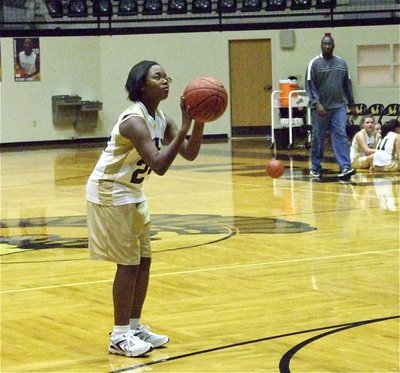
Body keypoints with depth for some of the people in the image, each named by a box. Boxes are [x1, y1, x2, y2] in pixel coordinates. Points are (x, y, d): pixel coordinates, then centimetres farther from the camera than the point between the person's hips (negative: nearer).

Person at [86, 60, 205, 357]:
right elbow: (159, 165, -36)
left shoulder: (162, 120, 2)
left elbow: (189, 154, -3)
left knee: (144, 260, 11)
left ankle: (135, 326, 21)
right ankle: (120, 336, 2)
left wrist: (199, 122, -16)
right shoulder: (134, 120, -26)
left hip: (132, 193, 9)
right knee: (128, 263, -6)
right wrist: (184, 128, -37)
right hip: (109, 192, -9)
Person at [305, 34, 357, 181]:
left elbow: (347, 85, 15)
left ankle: (345, 168, -15)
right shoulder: (315, 63, -3)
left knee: (340, 136, -8)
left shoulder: (341, 63, 10)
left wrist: (352, 105, 13)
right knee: (318, 138, 5)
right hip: (320, 108, -2)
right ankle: (315, 169, 17)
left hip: (339, 106, 2)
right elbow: (310, 86, -7)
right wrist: (317, 103, -19)